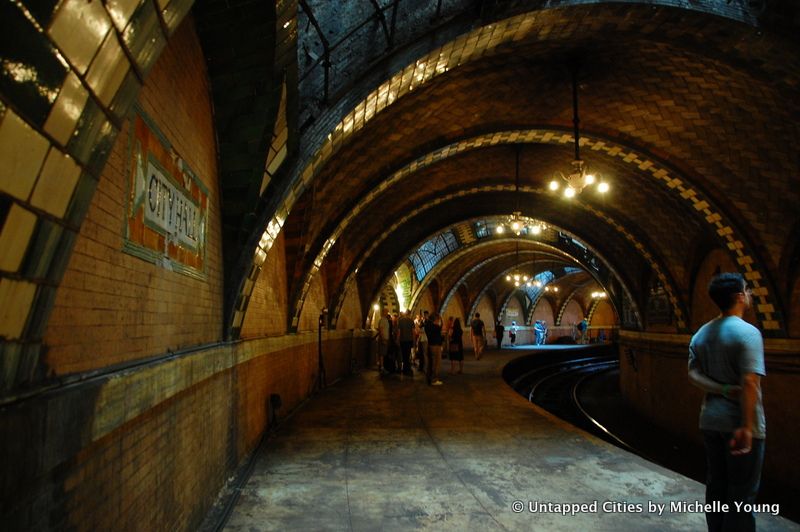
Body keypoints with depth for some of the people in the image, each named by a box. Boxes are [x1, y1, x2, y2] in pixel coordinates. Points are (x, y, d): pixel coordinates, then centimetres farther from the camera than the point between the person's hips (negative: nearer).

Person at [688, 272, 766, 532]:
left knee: (716, 486, 16)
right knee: (741, 494, 4)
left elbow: (693, 375, 0)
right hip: (739, 422, -6)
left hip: (711, 419, 7)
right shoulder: (747, 332, -15)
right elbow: (749, 382, -21)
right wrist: (747, 426, -20)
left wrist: (724, 391, -11)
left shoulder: (701, 333, 7)